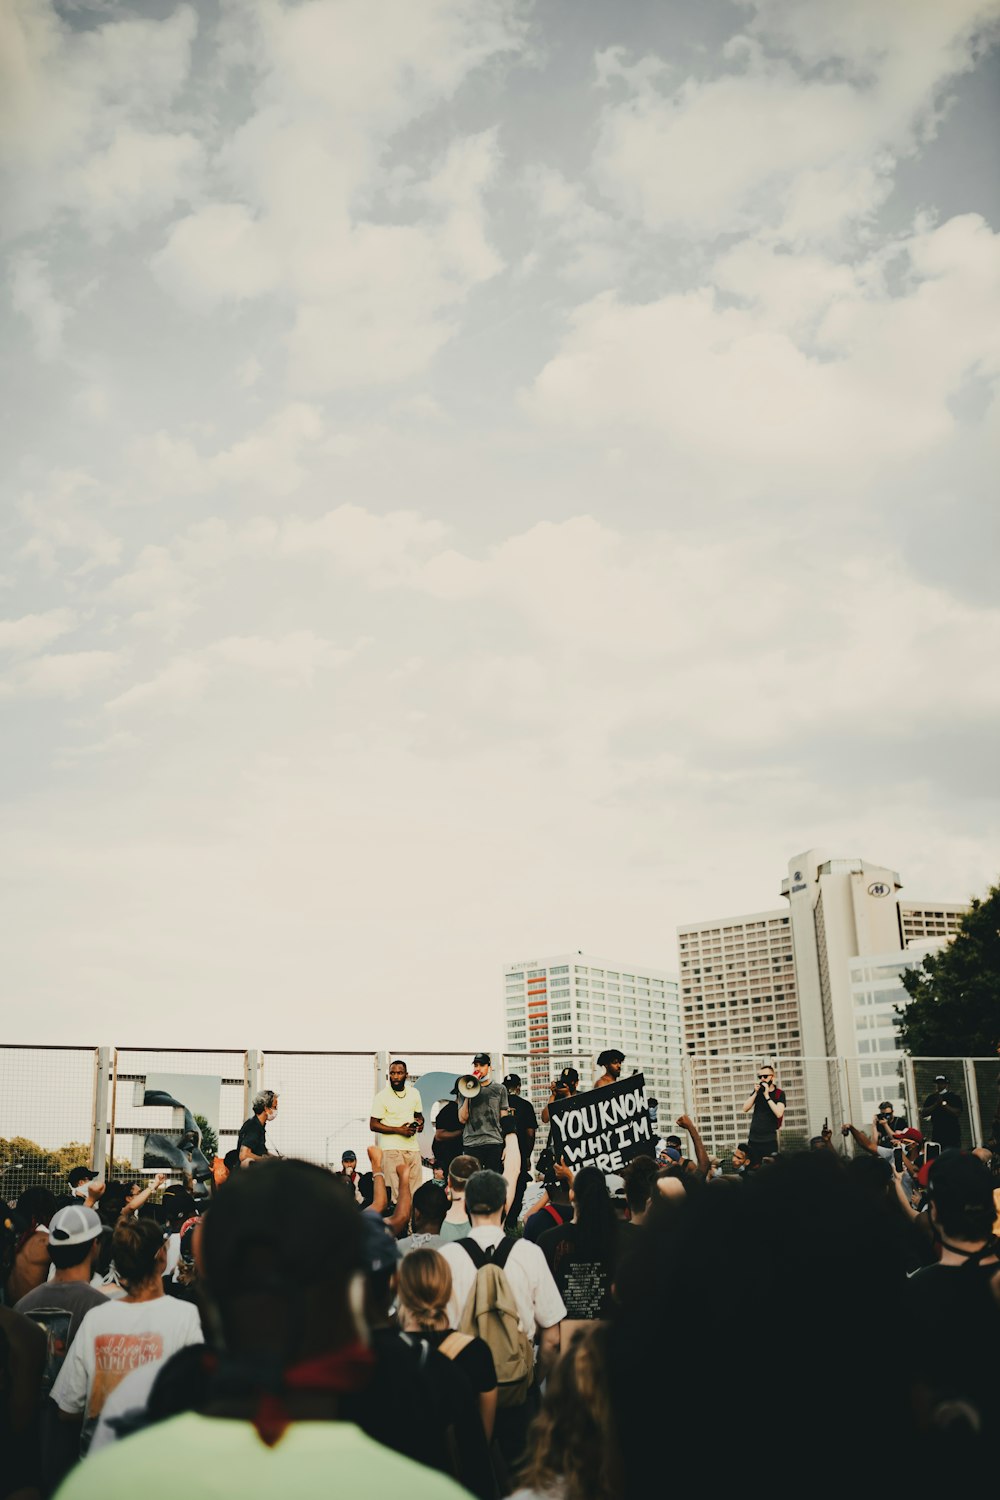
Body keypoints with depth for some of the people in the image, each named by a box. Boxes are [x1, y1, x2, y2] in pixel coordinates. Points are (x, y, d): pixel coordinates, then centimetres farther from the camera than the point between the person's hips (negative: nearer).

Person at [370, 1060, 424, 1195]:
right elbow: (373, 1125, -6)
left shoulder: (414, 1093, 10)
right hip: (391, 1147, -5)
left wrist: (420, 1122, -1)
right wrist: (399, 1130, -15)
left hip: (412, 1146, 5)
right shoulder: (381, 1097, -5)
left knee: (416, 1188, 3)